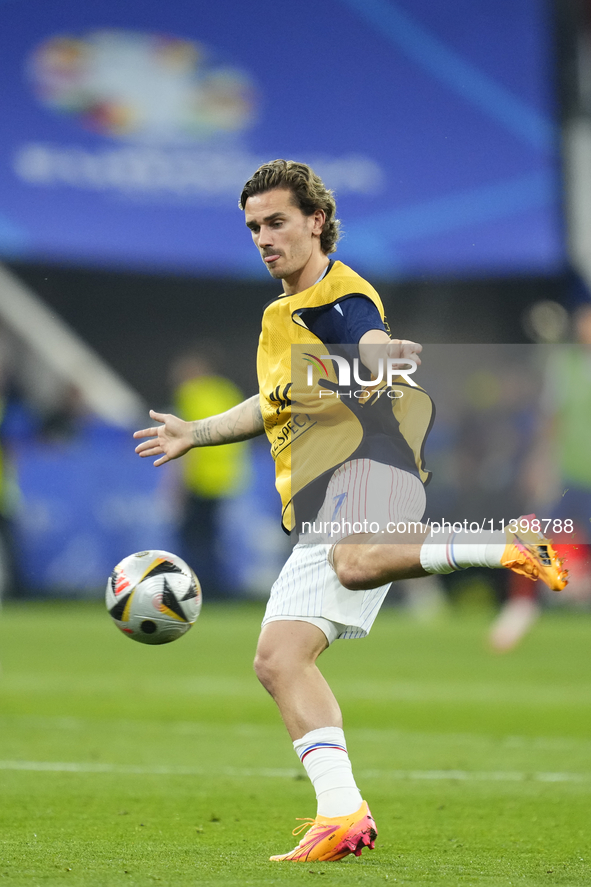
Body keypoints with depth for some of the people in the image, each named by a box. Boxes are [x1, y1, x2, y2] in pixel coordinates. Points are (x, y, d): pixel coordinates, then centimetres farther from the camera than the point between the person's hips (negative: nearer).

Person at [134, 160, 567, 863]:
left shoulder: (339, 295, 2)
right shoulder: (281, 315, 30)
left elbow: (376, 346, -22)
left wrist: (385, 357, -46)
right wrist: (195, 434, 60)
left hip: (367, 464, -9)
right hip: (317, 507, 9)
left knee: (355, 562, -44)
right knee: (278, 659, -4)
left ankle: (506, 547, -31)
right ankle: (342, 815, -10)